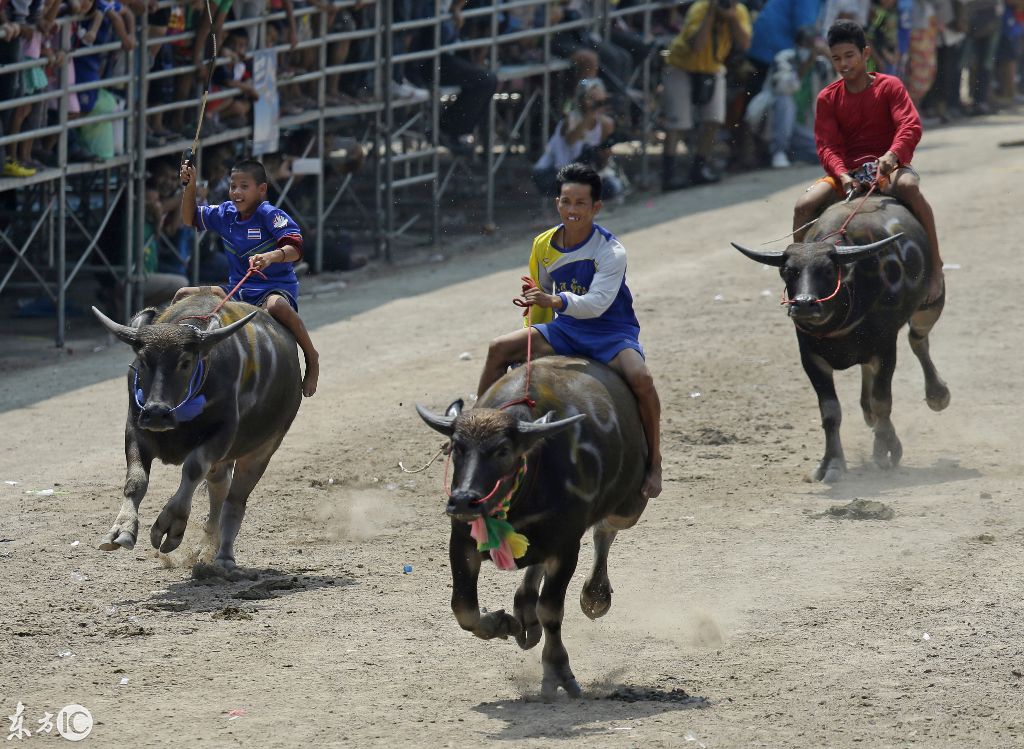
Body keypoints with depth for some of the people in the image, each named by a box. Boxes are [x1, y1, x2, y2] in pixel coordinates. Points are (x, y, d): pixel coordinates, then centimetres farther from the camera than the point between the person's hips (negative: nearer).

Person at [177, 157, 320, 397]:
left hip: (276, 287, -7)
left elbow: (294, 248, -26)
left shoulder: (270, 215, -13)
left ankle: (311, 356, -23)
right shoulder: (225, 214, 7)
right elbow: (190, 219, 19)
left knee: (276, 306, -44)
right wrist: (190, 186, 4)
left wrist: (270, 257, -47)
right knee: (183, 296, -2)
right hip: (238, 291, 7)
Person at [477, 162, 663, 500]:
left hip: (611, 333, -5)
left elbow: (597, 303, -29)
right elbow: (540, 301, 18)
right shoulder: (544, 246, 1)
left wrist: (557, 301, -45)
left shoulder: (611, 251, -16)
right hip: (565, 331, 5)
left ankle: (654, 460, -18)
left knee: (640, 377, -34)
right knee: (500, 348, -15)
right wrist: (533, 344, 19)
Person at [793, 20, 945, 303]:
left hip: (888, 167, -3)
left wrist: (892, 155, -35)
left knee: (908, 186, -39)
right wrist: (843, 175, -24)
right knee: (805, 205, -22)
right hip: (846, 171, 3)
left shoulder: (889, 86, -1)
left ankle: (935, 265, -33)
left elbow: (910, 126, -14)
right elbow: (827, 145, -2)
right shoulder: (828, 98, 6)